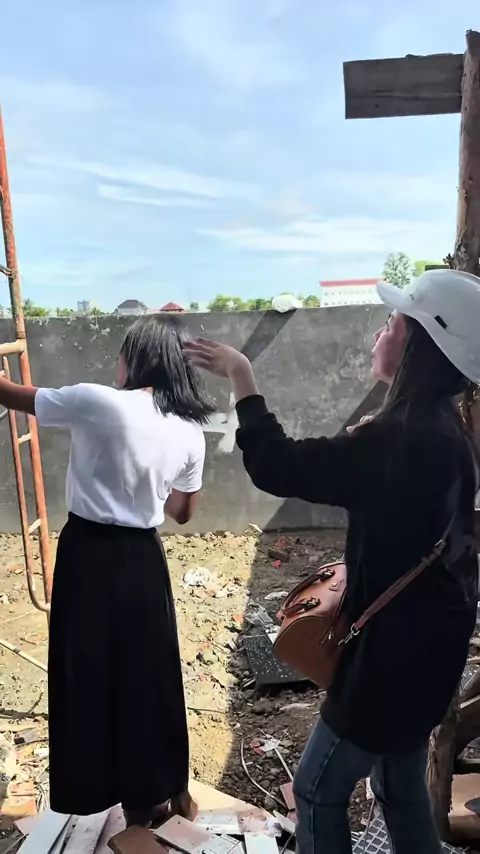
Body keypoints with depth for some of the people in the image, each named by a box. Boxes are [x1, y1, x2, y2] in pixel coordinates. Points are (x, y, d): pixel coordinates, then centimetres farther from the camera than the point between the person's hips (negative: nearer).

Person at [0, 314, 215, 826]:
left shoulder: (96, 402, -15)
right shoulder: (190, 431, -1)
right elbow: (182, 511, 9)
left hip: (89, 553, -4)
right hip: (143, 557, 4)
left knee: (90, 668, 13)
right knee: (149, 667, 19)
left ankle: (139, 796, 28)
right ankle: (170, 787, 35)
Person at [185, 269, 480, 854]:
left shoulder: (403, 437, -29)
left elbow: (275, 466, -25)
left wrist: (240, 375, -14)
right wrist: (353, 578, 13)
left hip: (395, 650, -9)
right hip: (422, 641, 9)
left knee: (318, 792, 12)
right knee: (400, 788, 25)